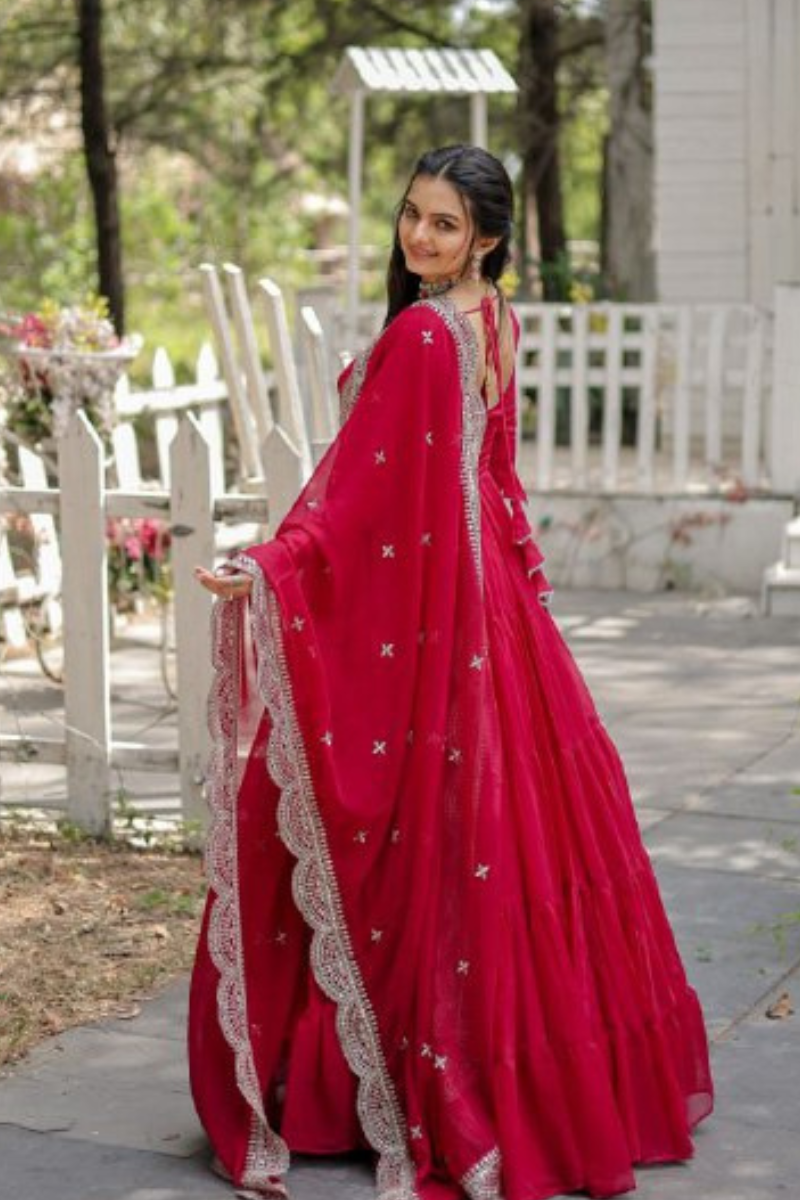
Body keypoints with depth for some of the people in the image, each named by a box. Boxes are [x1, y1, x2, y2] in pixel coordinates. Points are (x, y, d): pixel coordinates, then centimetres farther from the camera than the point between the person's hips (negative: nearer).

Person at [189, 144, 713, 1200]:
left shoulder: (422, 336, -19)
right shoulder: (493, 323, 8)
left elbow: (369, 486, -25)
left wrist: (272, 567, -30)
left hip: (413, 601, -9)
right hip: (482, 589, 9)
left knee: (419, 841, 0)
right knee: (497, 818, 16)